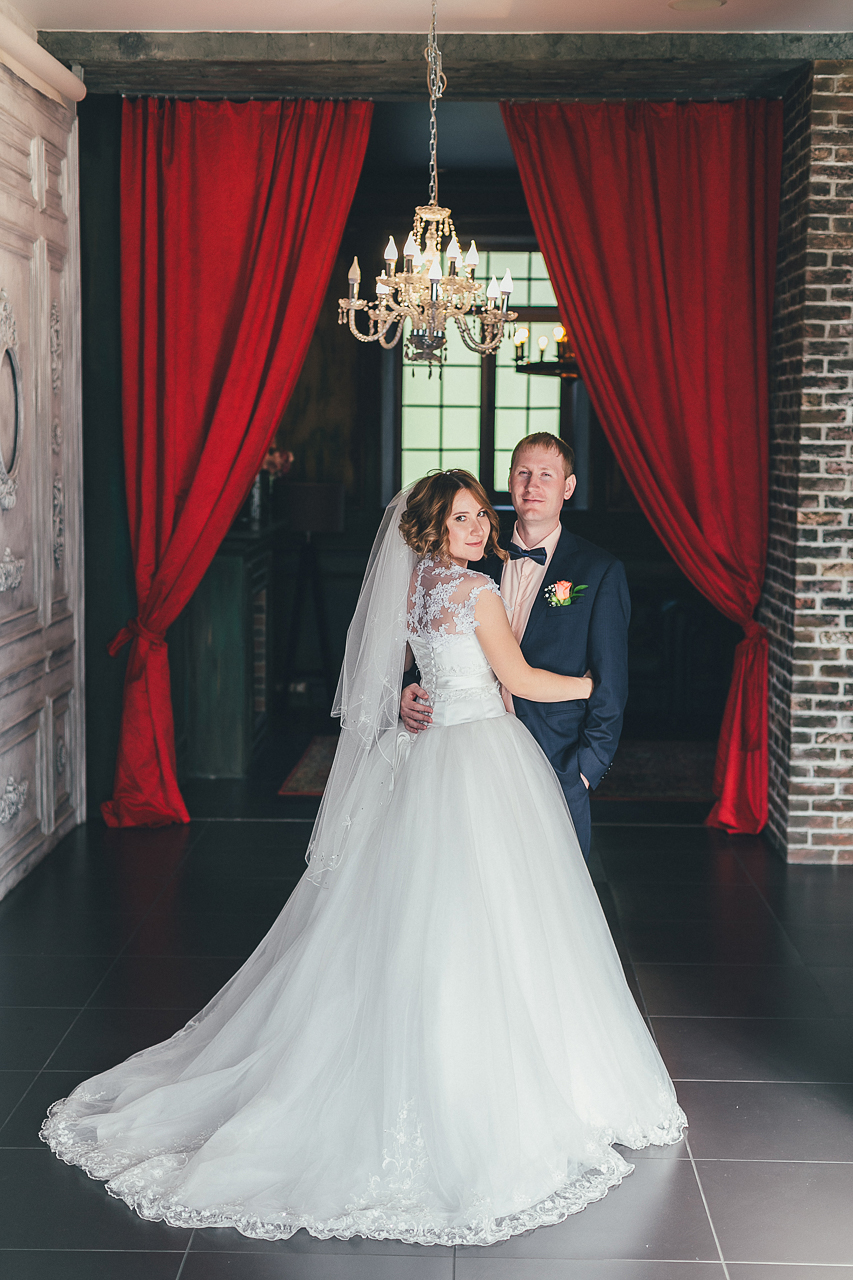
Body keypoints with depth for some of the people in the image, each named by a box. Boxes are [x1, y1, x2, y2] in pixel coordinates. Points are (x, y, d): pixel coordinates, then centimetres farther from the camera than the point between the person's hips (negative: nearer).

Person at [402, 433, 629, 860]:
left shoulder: (600, 571, -2)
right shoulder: (482, 560, 8)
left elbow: (610, 682, -2)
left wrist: (587, 767, -7)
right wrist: (413, 692, -6)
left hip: (558, 765, -3)